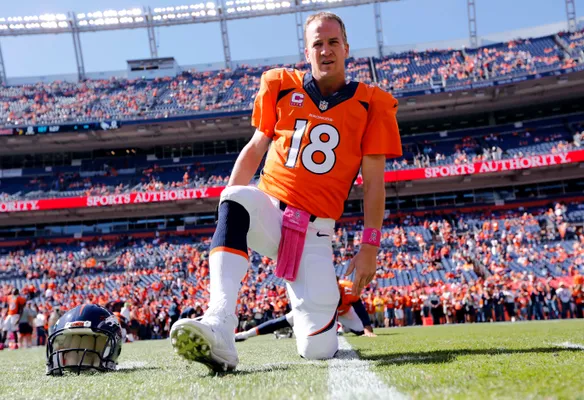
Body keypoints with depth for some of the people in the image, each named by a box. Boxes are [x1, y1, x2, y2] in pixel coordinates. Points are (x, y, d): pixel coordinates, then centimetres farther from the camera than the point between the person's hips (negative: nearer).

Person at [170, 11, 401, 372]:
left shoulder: (370, 105, 2)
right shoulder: (281, 86, 7)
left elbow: (373, 181, 1)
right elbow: (257, 146, 12)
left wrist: (370, 246, -6)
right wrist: (230, 200, -3)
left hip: (315, 231, -1)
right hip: (268, 210, 1)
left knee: (318, 350, -9)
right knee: (237, 200, -37)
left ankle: (335, 300, 28)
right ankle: (219, 328, -46)